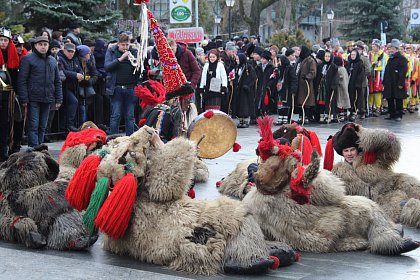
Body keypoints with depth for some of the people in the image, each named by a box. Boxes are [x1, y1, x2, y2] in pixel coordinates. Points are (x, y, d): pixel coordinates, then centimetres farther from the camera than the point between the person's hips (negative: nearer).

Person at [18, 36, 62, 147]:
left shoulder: (53, 61, 15)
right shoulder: (28, 59, -3)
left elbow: (57, 82, 18)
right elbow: (22, 80, -7)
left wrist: (59, 99, 10)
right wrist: (24, 99, -13)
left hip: (47, 100, 5)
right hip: (33, 99, -5)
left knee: (42, 127, 11)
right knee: (33, 125, -7)